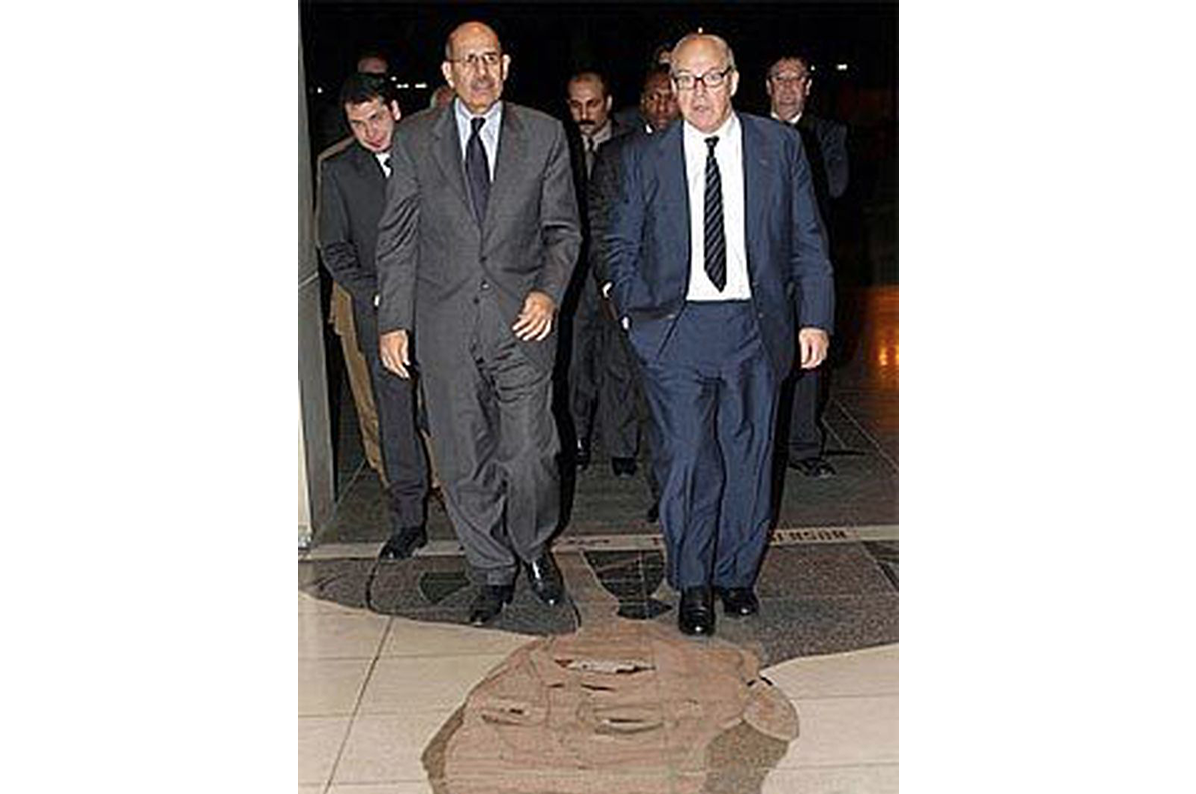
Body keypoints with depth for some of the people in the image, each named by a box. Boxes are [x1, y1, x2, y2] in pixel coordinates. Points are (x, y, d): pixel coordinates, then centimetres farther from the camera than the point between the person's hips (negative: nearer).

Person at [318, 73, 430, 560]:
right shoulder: (337, 172, 6)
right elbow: (334, 248, 4)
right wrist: (374, 293, -9)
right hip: (380, 313, 1)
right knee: (395, 418, 4)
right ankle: (408, 521, 13)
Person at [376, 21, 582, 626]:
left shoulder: (544, 135, 4)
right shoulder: (414, 138, 4)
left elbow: (563, 228, 7)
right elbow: (396, 238, 6)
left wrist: (549, 291, -10)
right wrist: (393, 320, 1)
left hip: (522, 324, -1)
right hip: (444, 329, 1)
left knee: (529, 457, -2)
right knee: (464, 464, 7)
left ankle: (534, 548, 29)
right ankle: (493, 572, 27)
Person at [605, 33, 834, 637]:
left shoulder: (779, 146, 5)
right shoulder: (645, 157, 4)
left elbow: (807, 242, 6)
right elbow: (620, 244, 12)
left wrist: (814, 318, -1)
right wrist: (635, 312, 1)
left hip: (755, 328, 1)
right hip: (675, 332, -1)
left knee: (748, 458, 10)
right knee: (686, 463, -3)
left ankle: (737, 573, 30)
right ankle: (692, 585, 16)